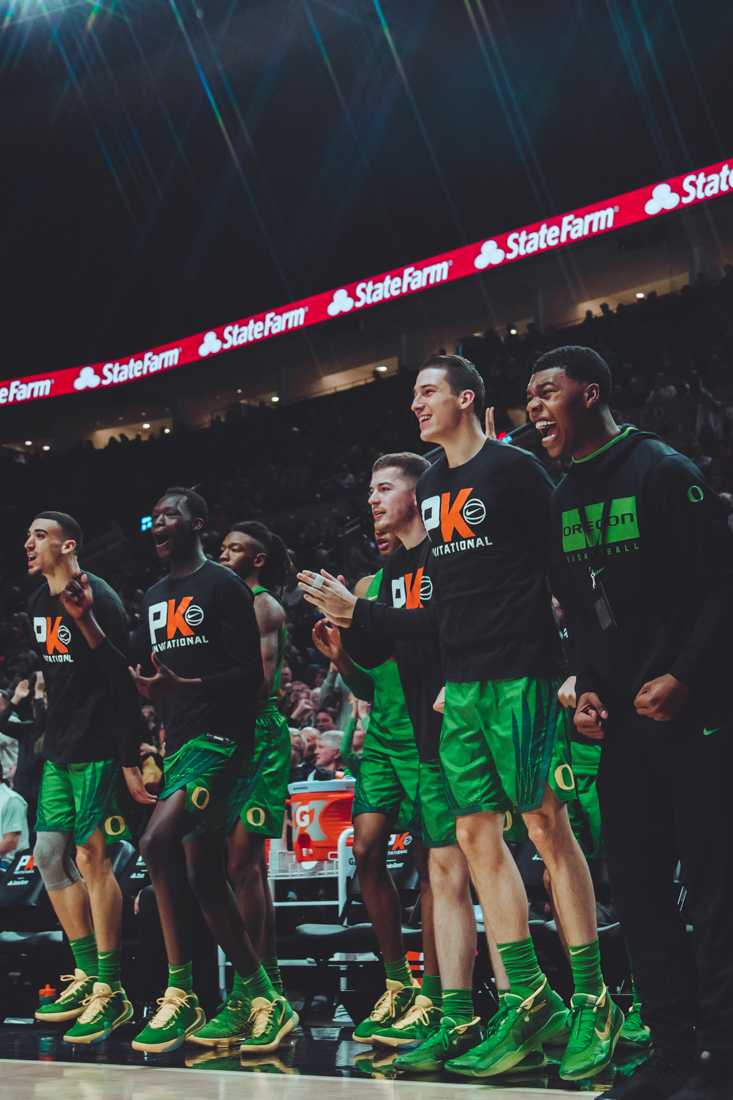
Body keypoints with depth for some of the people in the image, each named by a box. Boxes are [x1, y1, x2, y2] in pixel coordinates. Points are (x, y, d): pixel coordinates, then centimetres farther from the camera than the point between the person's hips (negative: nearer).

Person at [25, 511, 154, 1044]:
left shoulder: (98, 598, -14)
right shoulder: (40, 603, 13)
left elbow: (125, 683, -18)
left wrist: (130, 761, -21)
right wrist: (52, 735, 18)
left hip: (96, 748, -9)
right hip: (60, 748, 9)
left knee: (91, 856, -8)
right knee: (49, 854, 10)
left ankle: (110, 991, -1)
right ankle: (86, 974, 21)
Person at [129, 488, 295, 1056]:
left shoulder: (224, 585, -5)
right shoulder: (154, 597, 20)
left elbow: (250, 675, -11)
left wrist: (181, 686, -23)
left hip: (218, 734, -9)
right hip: (178, 739, 9)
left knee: (158, 842, -26)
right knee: (203, 876, 5)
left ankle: (181, 994, -18)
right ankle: (262, 997, 15)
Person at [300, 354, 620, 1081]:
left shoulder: (513, 469, -5)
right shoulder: (432, 485, 17)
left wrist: (578, 666, -16)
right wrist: (358, 614, 16)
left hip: (519, 677, -8)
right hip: (461, 687, 8)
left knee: (547, 828, -7)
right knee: (475, 835, 5)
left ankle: (593, 1004, 2)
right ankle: (529, 1004, 11)